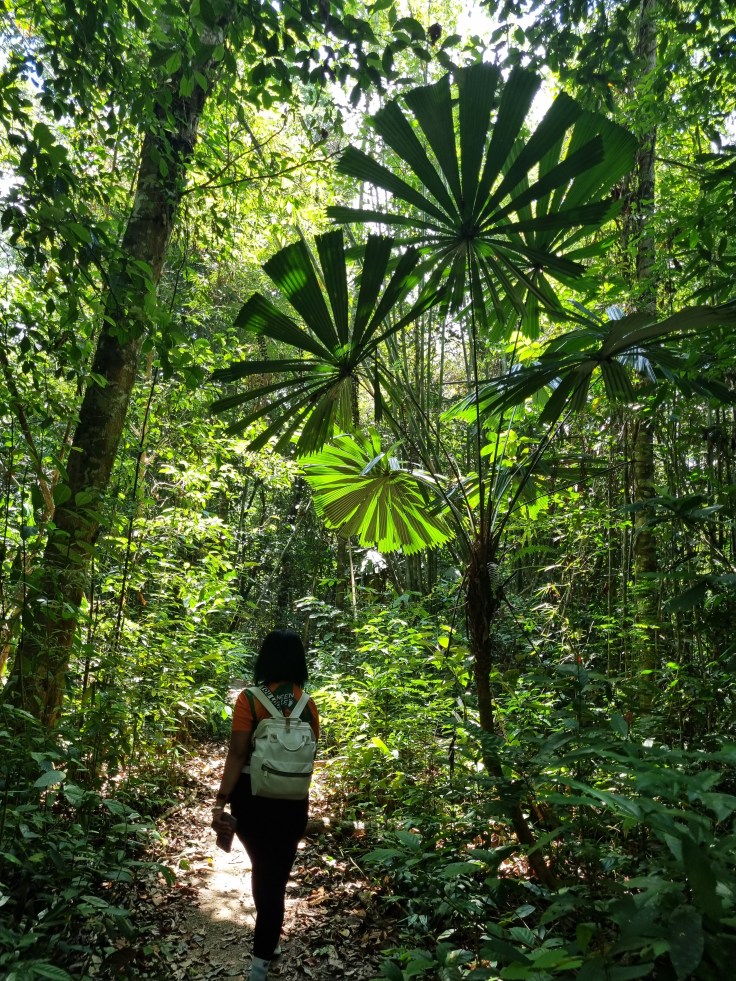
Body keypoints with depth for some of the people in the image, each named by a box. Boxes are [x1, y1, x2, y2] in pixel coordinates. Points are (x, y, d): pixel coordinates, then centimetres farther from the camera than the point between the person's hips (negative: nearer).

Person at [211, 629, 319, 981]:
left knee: (261, 868, 23)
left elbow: (237, 755, -17)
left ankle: (267, 943, 42)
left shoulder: (249, 700, -13)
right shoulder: (308, 705, -5)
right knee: (276, 876, 12)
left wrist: (221, 803, -15)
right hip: (293, 800, 0)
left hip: (252, 796, 0)